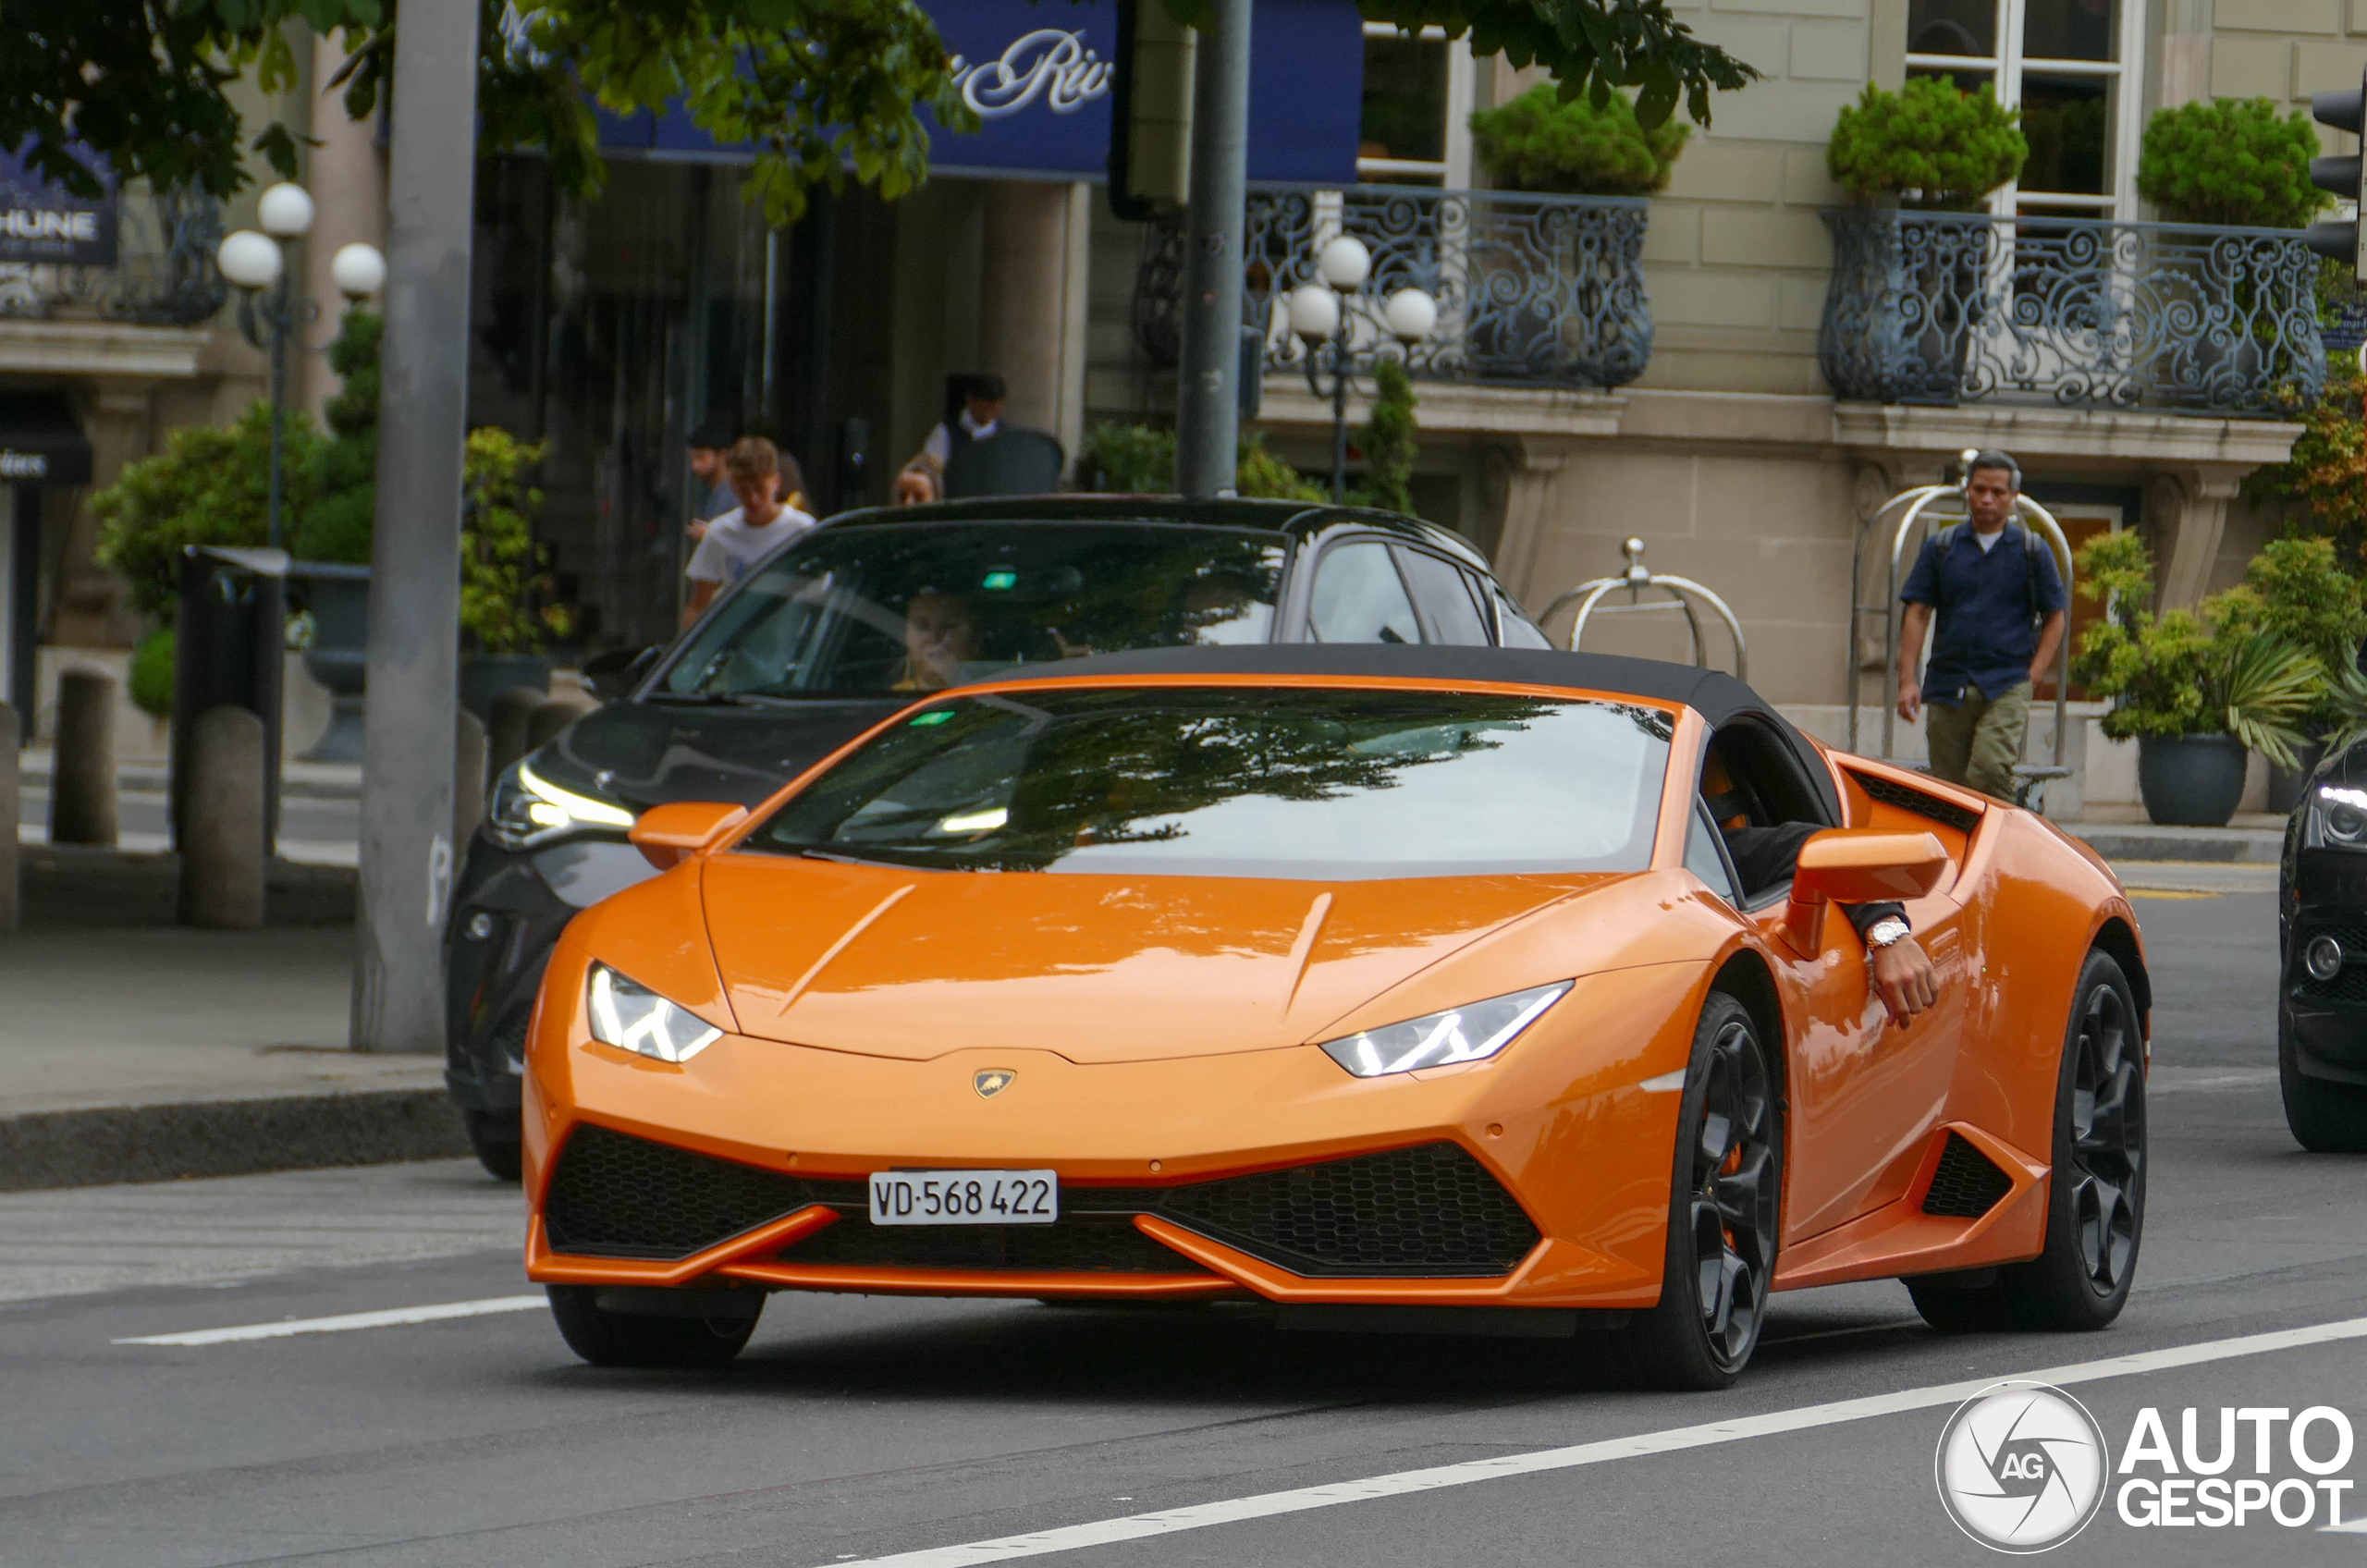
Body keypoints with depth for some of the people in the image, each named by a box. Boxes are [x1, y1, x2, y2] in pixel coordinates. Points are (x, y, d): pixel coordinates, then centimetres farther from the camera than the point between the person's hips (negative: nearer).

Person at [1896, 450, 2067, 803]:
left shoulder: (2032, 551, 8)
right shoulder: (1941, 547, 11)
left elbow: (2054, 619, 11)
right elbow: (1917, 614, 8)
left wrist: (2032, 677, -2)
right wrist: (1907, 679, -3)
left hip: (2006, 687, -3)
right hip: (1947, 687, 3)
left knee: (1989, 771, -22)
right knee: (1947, 784, 2)